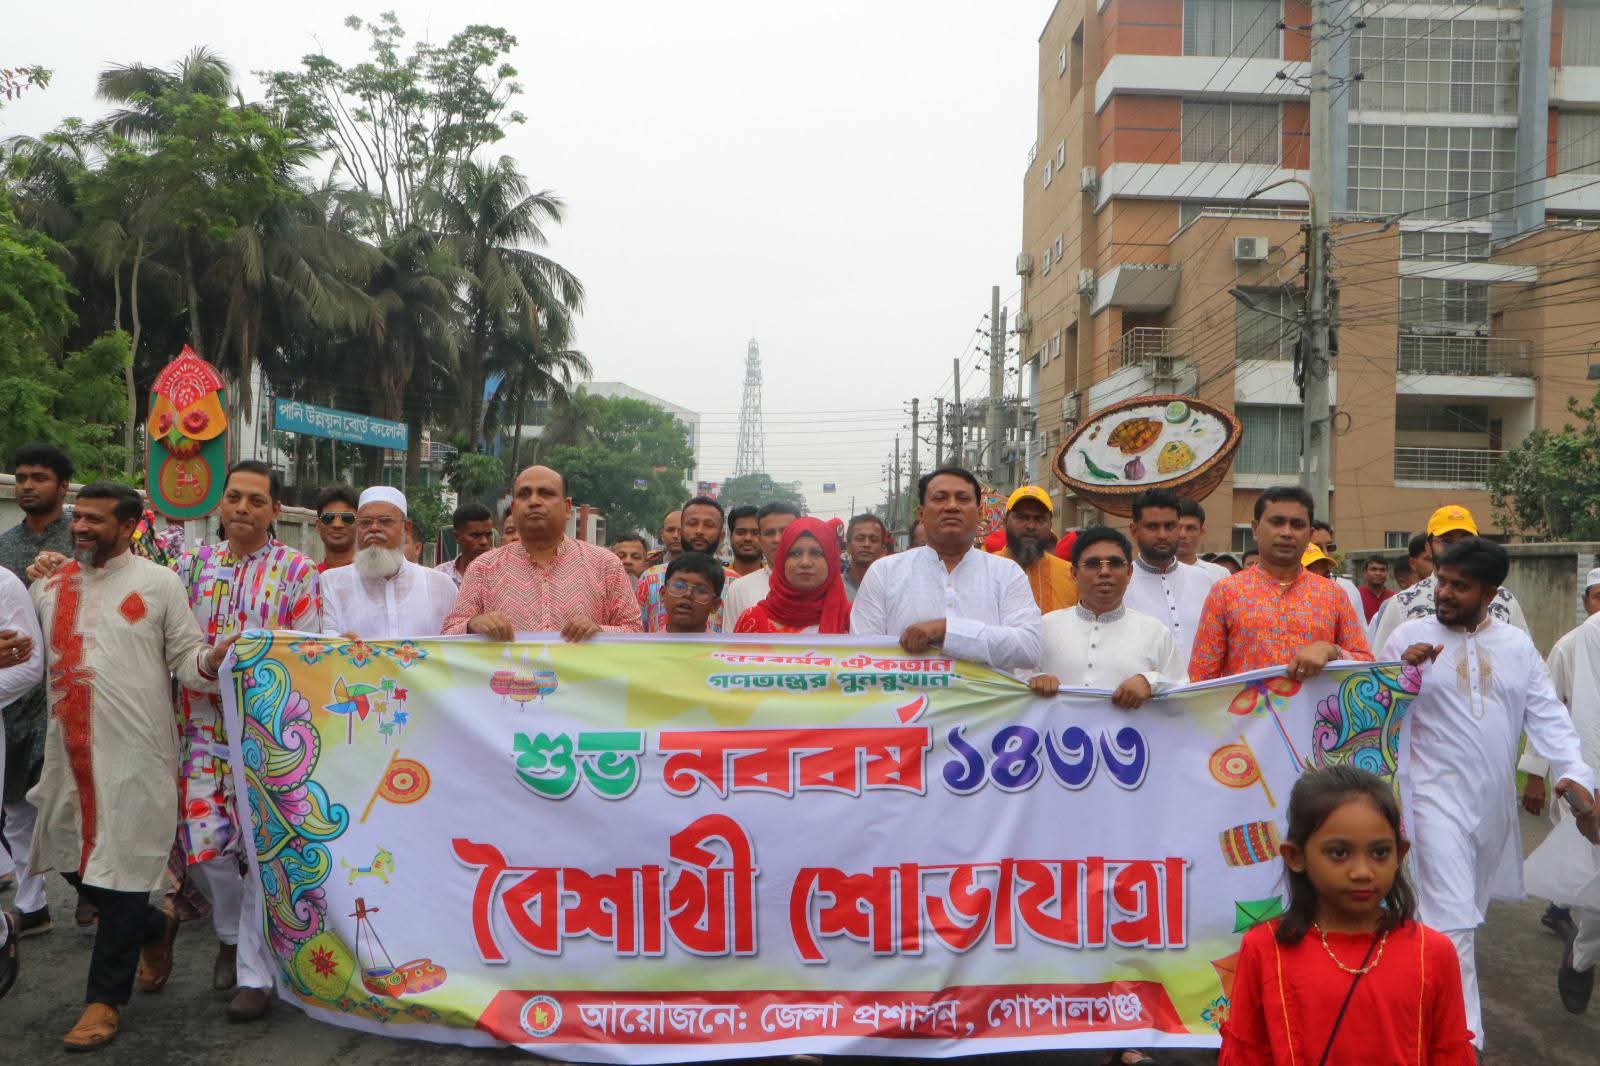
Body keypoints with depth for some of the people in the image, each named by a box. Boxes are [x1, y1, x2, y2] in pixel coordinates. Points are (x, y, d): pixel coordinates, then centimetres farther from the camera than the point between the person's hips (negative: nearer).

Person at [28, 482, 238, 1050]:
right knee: (71, 857, 15)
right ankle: (155, 926, 40)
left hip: (135, 750, -5)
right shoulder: (47, 585, 12)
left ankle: (105, 997, 13)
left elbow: (185, 658, -1)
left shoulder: (159, 583, -1)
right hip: (68, 749, 5)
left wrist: (210, 661, -23)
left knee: (121, 866, 0)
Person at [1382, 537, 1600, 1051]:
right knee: (1451, 922, -8)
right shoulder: (1410, 635, -5)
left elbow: (1547, 714, 1)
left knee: (1465, 908, 18)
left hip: (1494, 798, 5)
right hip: (1437, 796, -5)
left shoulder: (1516, 643, 7)